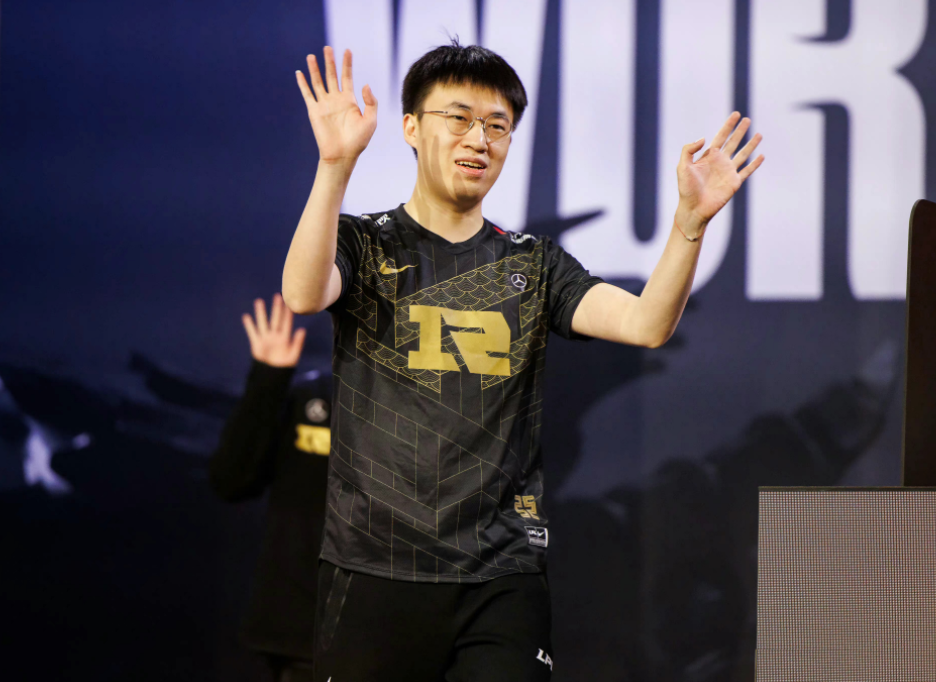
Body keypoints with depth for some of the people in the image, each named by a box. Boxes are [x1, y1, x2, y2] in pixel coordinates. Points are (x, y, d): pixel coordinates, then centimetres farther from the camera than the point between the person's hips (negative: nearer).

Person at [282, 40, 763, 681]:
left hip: (503, 573, 2)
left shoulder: (532, 263, 12)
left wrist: (690, 221, -18)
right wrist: (336, 166, -29)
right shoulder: (364, 244, 5)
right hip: (375, 566, -2)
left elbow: (646, 324, -3)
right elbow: (304, 294, -18)